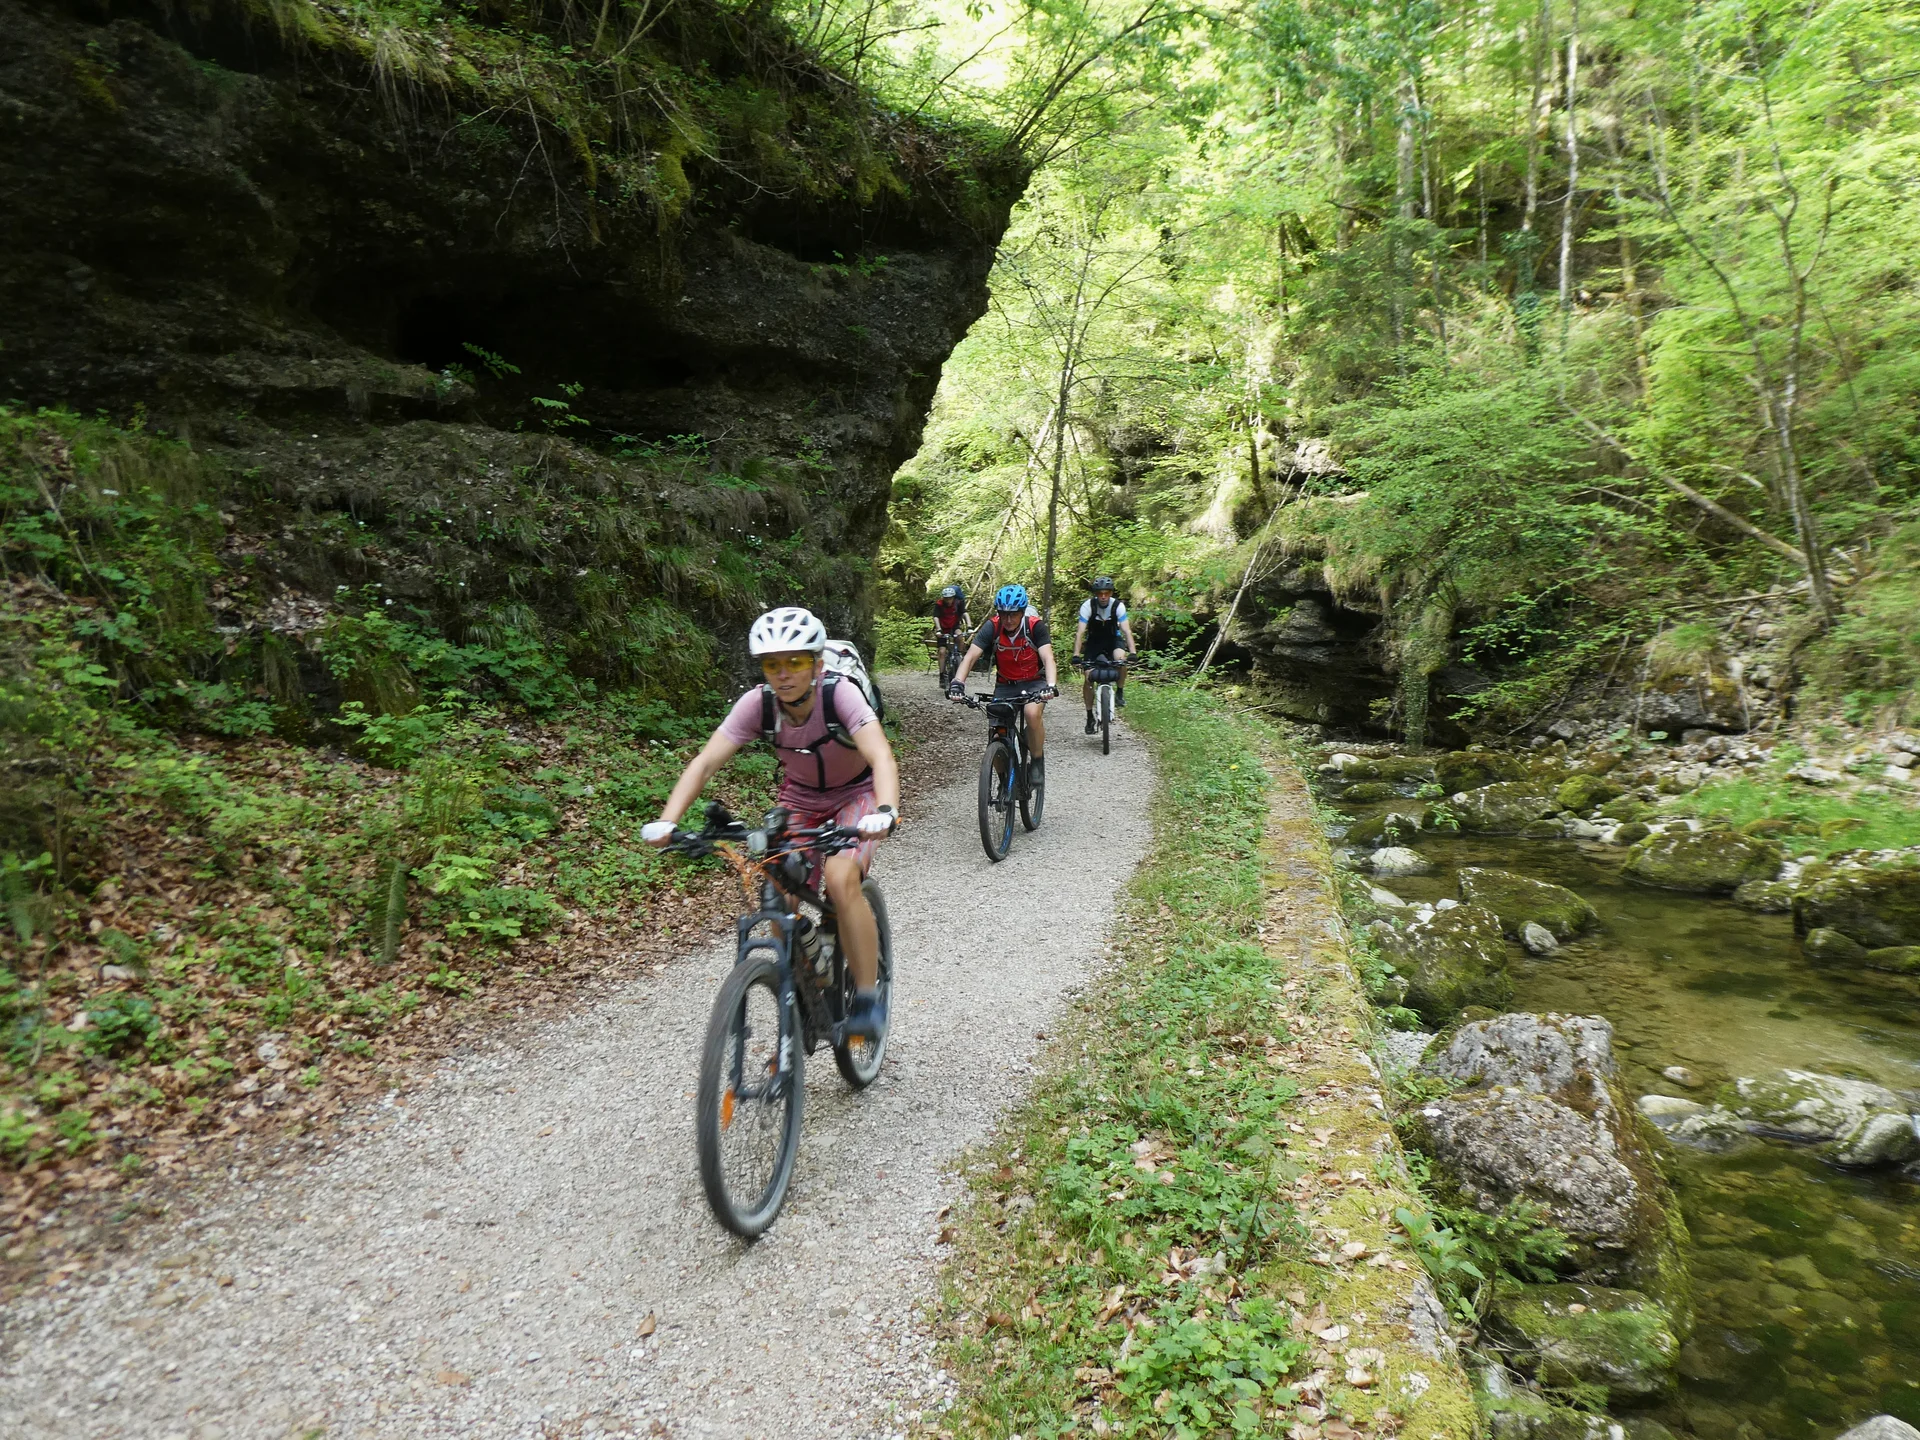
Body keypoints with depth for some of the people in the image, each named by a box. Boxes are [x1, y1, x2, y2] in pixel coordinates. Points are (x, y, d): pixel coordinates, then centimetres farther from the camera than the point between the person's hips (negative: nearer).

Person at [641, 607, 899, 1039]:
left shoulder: (840, 694, -31)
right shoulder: (758, 702, -22)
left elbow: (882, 758, -44)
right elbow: (705, 762, -27)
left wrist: (886, 811, -63)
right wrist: (666, 821, -42)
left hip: (857, 794, -3)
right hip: (800, 797, 4)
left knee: (841, 881, -29)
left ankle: (868, 999, -13)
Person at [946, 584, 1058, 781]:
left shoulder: (1035, 626, -21)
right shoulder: (992, 628, -17)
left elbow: (1047, 657, -32)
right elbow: (970, 656, -26)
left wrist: (1051, 686, -50)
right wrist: (957, 683, -44)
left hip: (1034, 682, -2)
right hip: (1005, 684, 2)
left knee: (1033, 713, -34)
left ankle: (1038, 761, -10)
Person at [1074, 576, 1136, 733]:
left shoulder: (1118, 606, -21)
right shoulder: (1087, 606, -23)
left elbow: (1127, 631, -26)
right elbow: (1080, 632, -27)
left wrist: (1132, 652, -39)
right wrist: (1076, 655, -38)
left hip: (1113, 639, 0)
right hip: (1094, 641, 0)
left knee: (1121, 659, -33)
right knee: (1088, 678, -9)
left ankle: (1120, 692, -10)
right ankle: (1090, 716, 4)